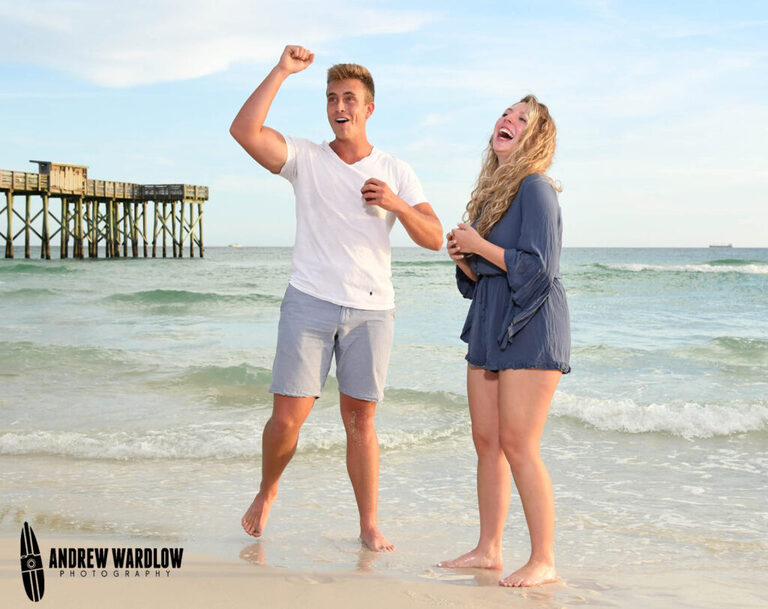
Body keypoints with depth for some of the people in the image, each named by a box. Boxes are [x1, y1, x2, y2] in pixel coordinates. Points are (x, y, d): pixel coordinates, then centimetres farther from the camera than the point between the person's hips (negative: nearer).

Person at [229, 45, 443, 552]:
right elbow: (244, 130, -11)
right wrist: (281, 72, -9)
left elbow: (434, 238, 4)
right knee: (288, 417, -5)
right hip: (310, 302, -1)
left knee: (360, 421, 5)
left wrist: (396, 204, -12)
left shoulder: (395, 172, 10)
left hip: (371, 308, 1)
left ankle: (370, 526, 14)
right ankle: (267, 494, 22)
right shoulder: (305, 159, 5)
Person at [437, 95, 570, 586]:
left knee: (518, 445, -9)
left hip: (530, 327, -8)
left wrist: (479, 245, -11)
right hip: (489, 325, 9)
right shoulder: (490, 192, 16)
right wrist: (462, 256, 0)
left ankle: (544, 561, 0)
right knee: (486, 441, 9)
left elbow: (539, 267, -19)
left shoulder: (535, 188, -10)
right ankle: (488, 550, 19)